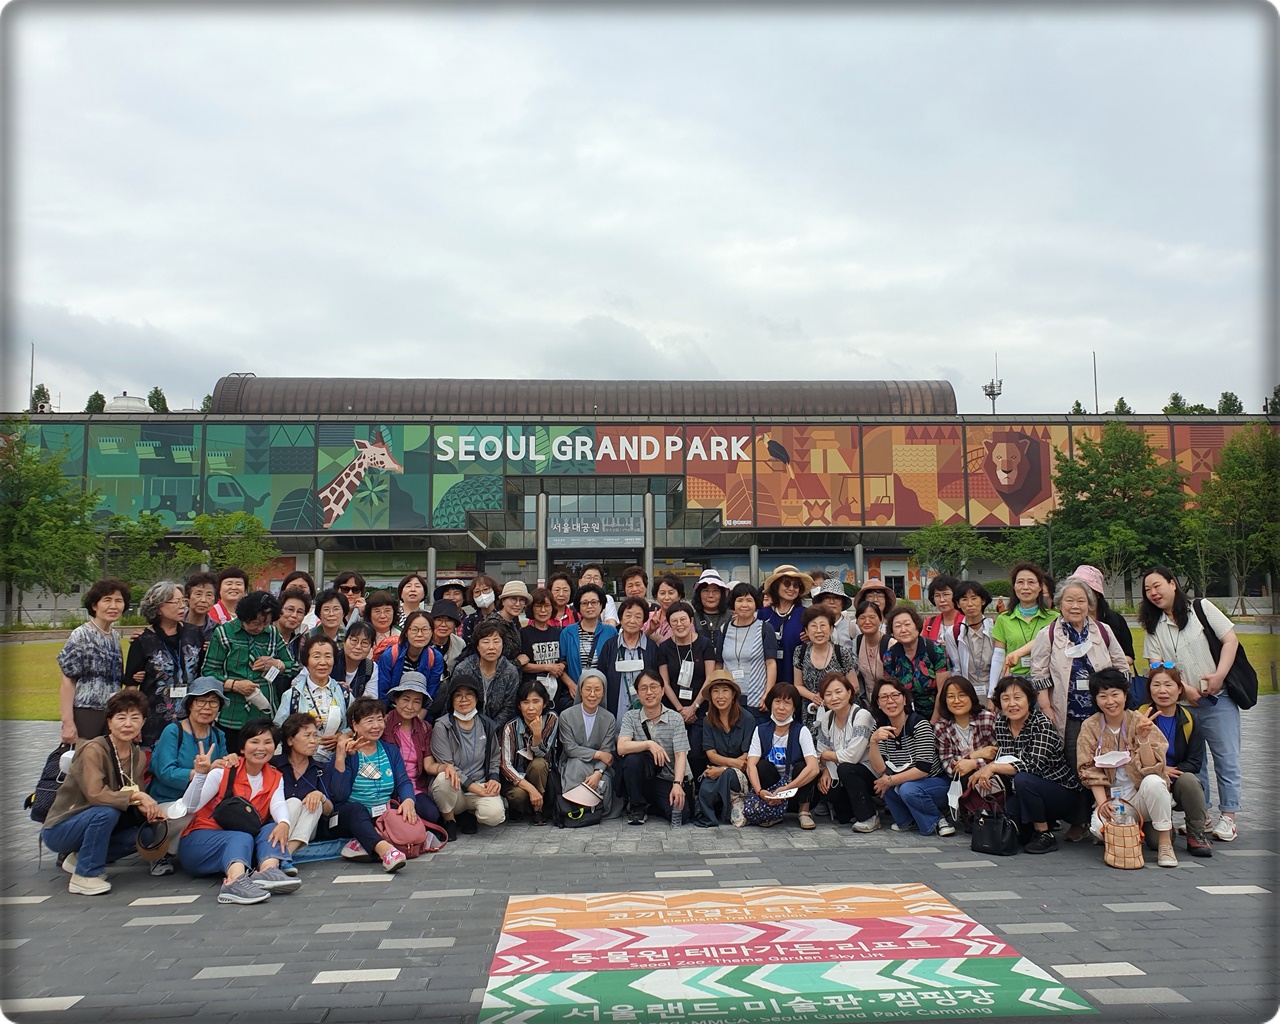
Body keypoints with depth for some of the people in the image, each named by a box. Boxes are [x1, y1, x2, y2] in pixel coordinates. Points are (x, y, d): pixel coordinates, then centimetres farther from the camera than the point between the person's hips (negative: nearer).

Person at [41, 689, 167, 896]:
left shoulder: (138, 756, 0)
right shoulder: (93, 750, -22)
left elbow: (136, 802, 0)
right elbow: (95, 794, -34)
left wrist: (150, 808, -21)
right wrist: (135, 796, -30)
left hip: (95, 824, 8)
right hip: (59, 830, -8)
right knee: (107, 812, -33)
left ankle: (80, 858, 11)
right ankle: (85, 876, -16)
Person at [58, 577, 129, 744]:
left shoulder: (115, 637, 13)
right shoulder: (81, 635, -4)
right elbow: (68, 682, -9)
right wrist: (68, 723, -14)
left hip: (112, 716, 6)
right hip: (85, 715, -6)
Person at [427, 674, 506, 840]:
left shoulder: (487, 725, 8)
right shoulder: (442, 726, -6)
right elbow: (446, 766, -11)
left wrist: (494, 779, -2)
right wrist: (477, 788, -17)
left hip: (481, 787, 2)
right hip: (453, 789, -2)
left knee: (495, 814, -29)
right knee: (444, 777, -37)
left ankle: (469, 814, 9)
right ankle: (449, 820, -6)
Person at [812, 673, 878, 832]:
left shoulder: (862, 716, -20)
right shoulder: (826, 718, 1)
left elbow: (851, 756, -27)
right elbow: (821, 753, 5)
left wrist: (827, 755, -11)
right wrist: (826, 771, -14)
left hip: (872, 774, -6)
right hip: (846, 777, 6)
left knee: (845, 769, -32)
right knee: (823, 786, -20)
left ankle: (869, 817, -14)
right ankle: (853, 813, 10)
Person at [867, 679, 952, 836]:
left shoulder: (920, 725, -19)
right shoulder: (881, 728, -4)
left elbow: (923, 769, -24)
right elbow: (879, 770, -13)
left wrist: (890, 781, -20)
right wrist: (873, 741, -28)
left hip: (937, 784, -5)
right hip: (906, 782, 5)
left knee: (908, 789, -31)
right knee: (882, 781, -19)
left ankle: (939, 820, -3)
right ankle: (908, 821, 3)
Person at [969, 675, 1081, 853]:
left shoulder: (1042, 724, -20)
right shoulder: (1001, 723, -1)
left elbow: (1035, 765, -31)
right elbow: (1001, 759, 8)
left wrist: (993, 767, -32)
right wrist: (985, 767, -14)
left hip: (1063, 793, -7)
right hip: (1025, 793, 7)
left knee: (1023, 780, -33)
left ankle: (1046, 835, -12)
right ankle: (1040, 823, 15)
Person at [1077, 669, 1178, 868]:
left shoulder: (1139, 721, -6)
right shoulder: (1090, 728, -1)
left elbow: (1152, 768, -13)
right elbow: (1091, 772, -4)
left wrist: (1143, 738, -27)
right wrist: (1102, 803, -18)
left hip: (1141, 796, -1)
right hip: (1112, 800, 1)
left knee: (1153, 781, -34)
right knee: (1099, 826, -31)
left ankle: (1165, 843, -15)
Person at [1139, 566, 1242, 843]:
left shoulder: (1202, 608, 0)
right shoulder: (1153, 627, 7)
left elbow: (1231, 640, -3)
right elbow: (1157, 665, 1)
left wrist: (1219, 676, -15)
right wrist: (1184, 688, -12)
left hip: (1218, 698, -3)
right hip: (1183, 703, 3)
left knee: (1226, 758, -2)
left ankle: (1227, 817, 5)